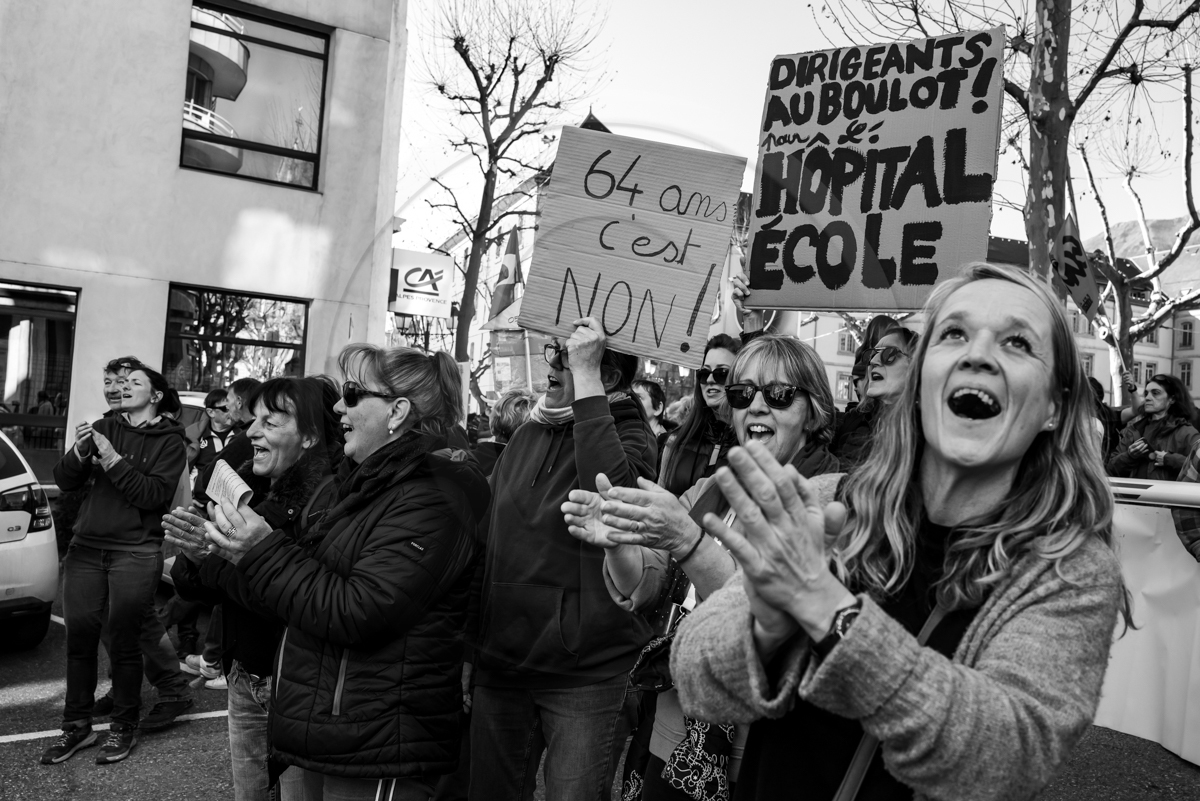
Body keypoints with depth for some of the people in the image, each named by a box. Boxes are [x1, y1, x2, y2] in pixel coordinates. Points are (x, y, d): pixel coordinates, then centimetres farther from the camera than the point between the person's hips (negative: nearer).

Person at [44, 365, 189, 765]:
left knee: (123, 641, 1)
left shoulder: (169, 442, 0)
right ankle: (77, 727, 20)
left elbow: (155, 495, -12)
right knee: (79, 638, 5)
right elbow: (65, 481, 6)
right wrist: (79, 452, -13)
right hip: (86, 547, 4)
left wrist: (113, 459, -18)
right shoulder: (104, 427, 11)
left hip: (135, 552, -4)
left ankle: (124, 728, 17)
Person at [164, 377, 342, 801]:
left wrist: (216, 554, -26)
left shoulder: (328, 498, -21)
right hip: (243, 680, 8)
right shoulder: (248, 486, 3)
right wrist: (195, 555, -15)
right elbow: (193, 588, 7)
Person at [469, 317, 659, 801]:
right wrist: (473, 649, 14)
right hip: (500, 667, 6)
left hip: (585, 675, -5)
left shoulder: (629, 435, -8)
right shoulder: (526, 436, 9)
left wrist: (584, 378, -27)